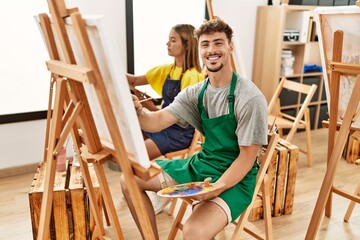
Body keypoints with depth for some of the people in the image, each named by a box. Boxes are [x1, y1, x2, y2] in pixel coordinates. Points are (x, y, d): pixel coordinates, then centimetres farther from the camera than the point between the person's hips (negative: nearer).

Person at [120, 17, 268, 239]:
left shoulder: (250, 99, -19)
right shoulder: (195, 93, 0)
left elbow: (247, 157, -16)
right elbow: (158, 121, -9)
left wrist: (216, 189, -28)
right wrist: (138, 113, -31)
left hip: (235, 178, -6)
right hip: (201, 165, 7)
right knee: (129, 179, 5)